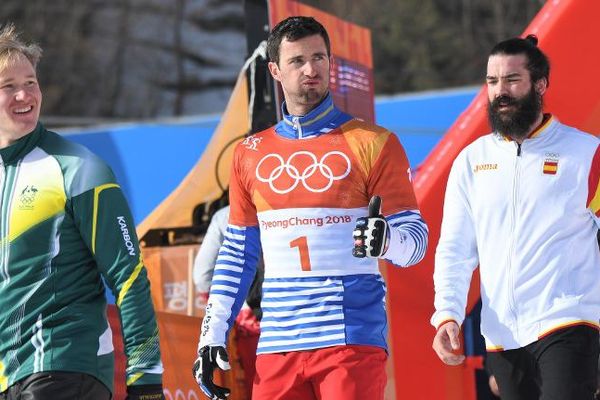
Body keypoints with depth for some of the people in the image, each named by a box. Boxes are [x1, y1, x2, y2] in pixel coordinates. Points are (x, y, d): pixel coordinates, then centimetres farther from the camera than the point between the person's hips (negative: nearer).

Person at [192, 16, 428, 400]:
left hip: (351, 337, -4)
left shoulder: (373, 143, 3)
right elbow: (237, 253, 20)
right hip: (277, 347, 4)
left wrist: (387, 241, -22)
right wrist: (213, 335, 13)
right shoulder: (251, 155, 15)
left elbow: (416, 236, 1)